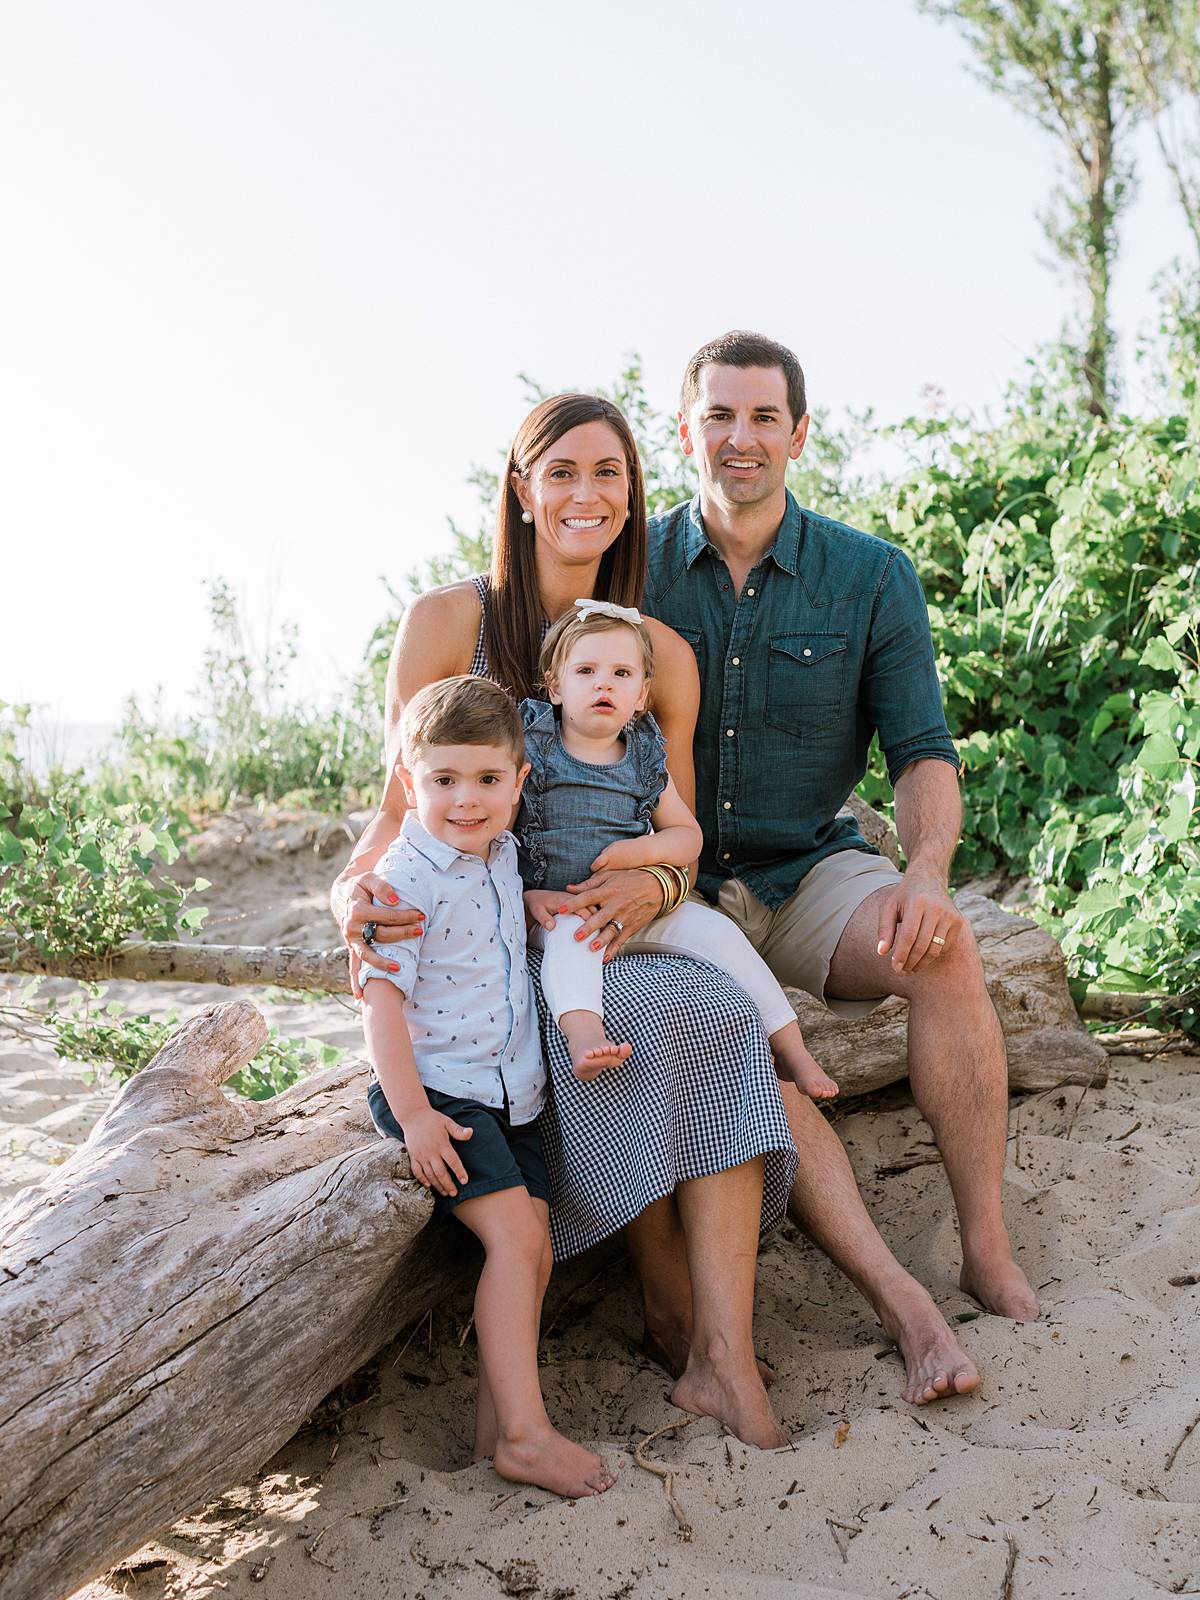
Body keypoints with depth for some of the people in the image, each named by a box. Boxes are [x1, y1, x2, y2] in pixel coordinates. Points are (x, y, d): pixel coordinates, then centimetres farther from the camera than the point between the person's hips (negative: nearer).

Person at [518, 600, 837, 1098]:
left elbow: (688, 834, 11)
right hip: (559, 909, -3)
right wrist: (527, 894, -15)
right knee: (571, 934, -35)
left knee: (716, 930, -11)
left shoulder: (643, 758, 8)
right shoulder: (533, 749, -2)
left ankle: (790, 1046, -3)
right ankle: (582, 1032, -60)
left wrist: (642, 851, -9)